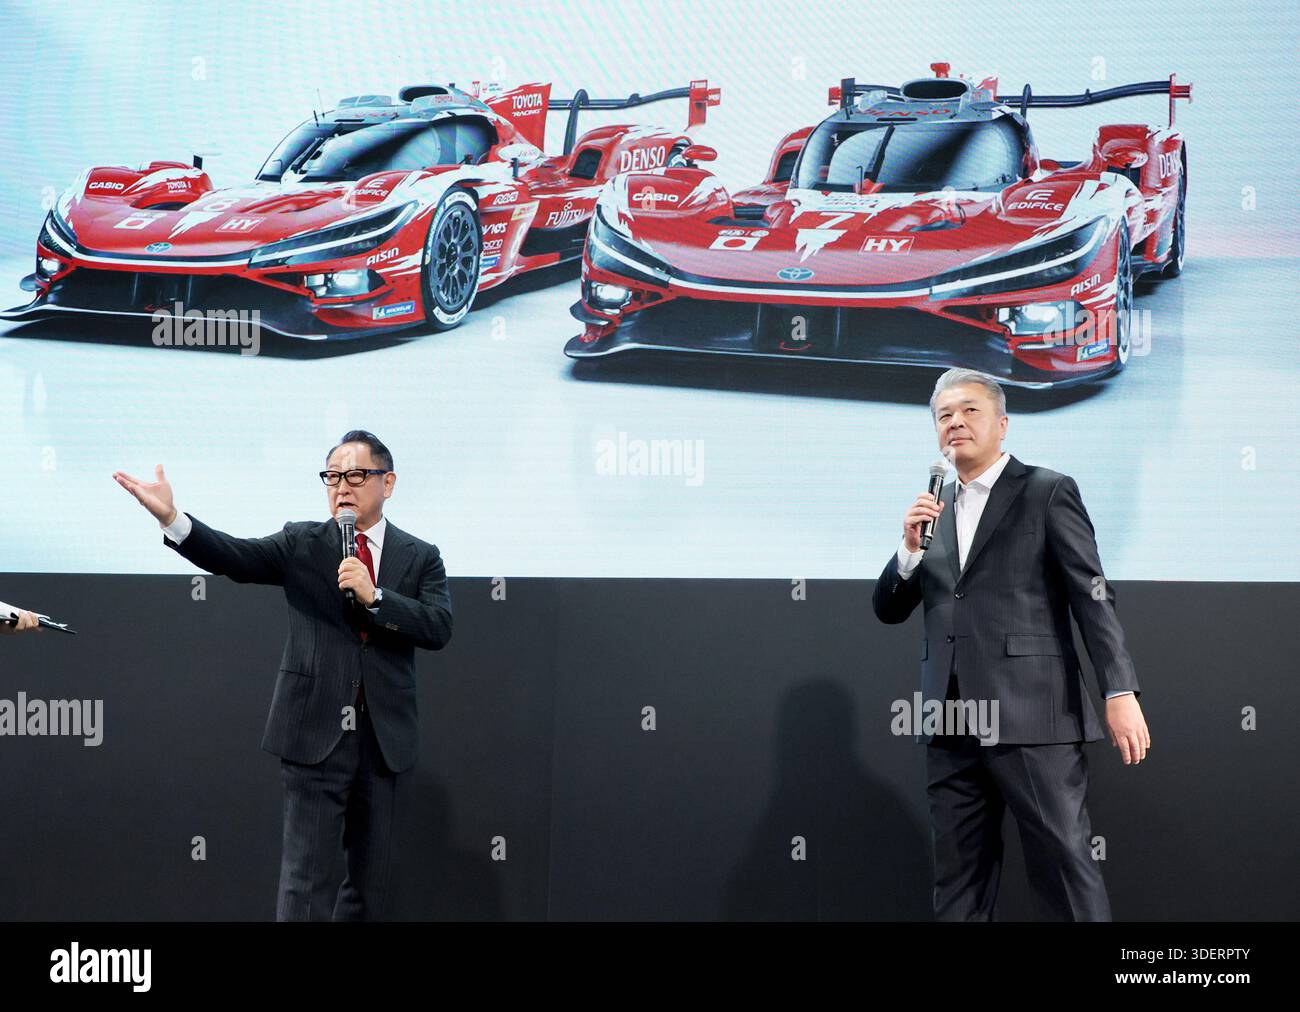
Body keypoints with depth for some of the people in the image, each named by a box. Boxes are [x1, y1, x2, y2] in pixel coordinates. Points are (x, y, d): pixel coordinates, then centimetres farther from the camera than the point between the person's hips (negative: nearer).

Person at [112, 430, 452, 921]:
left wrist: (374, 596, -18)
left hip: (385, 740, 2)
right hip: (316, 733, -2)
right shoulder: (302, 543, 4)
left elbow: (438, 628, -6)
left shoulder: (421, 557, 7)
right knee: (306, 879, -7)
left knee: (370, 877, 11)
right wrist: (171, 518, -29)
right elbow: (235, 557, -12)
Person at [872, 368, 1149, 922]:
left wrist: (1120, 694, -13)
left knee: (1066, 866, -7)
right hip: (951, 727, 6)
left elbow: (1092, 596, -4)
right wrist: (910, 548, -4)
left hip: (1031, 717, -6)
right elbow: (889, 609, 16)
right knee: (959, 881, 8)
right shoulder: (933, 508, 18)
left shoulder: (1047, 493, 2)